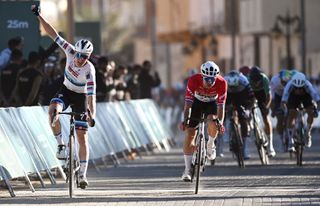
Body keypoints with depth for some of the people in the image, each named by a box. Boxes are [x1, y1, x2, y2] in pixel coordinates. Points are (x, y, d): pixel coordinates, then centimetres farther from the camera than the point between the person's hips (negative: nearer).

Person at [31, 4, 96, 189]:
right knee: (53, 110, -33)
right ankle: (61, 144, -17)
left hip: (81, 97, -3)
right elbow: (54, 34, -20)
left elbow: (92, 94, -34)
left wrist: (92, 115, -44)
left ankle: (83, 174, 3)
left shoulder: (89, 70, -29)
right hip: (66, 91, 3)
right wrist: (39, 16, -26)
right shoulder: (71, 52, -21)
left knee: (82, 136, -5)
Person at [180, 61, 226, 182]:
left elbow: (221, 105, -31)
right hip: (197, 102, 0)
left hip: (212, 103, 0)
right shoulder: (194, 80, -33)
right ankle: (187, 169, 1)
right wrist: (185, 120, -44)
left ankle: (210, 145, 1)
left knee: (213, 123, -32)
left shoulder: (221, 83, -31)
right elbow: (188, 103, -33)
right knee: (189, 134, -8)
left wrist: (220, 122, -43)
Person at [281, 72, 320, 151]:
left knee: (311, 113, -21)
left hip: (306, 95, 0)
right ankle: (290, 141, -9)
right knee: (291, 115, -17)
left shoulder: (308, 86, -40)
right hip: (293, 96, 0)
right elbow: (283, 101, -44)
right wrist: (286, 111, -59)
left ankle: (308, 134, 3)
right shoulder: (289, 85, -39)